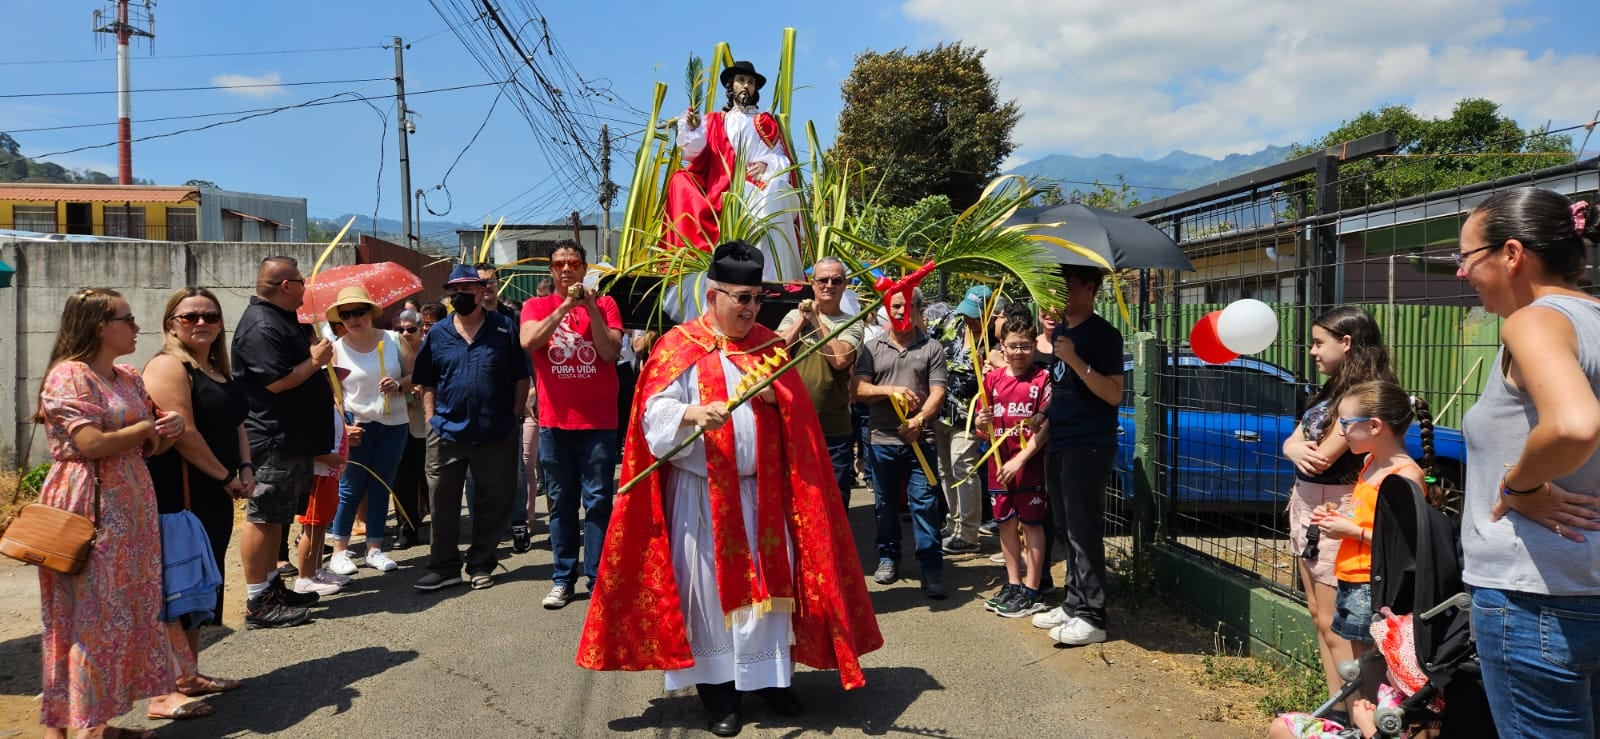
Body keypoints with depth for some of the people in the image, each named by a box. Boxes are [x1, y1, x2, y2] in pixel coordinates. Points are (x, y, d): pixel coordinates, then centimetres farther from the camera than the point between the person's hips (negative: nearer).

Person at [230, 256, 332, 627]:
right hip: (272, 440, -11)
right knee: (263, 518, -4)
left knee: (277, 517, 17)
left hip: (294, 439, 11)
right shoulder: (261, 326, -18)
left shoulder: (282, 319, 16)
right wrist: (315, 361, -12)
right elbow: (278, 381, -25)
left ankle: (272, 586, 27)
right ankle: (258, 603, 3)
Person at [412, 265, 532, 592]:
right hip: (447, 432, 2)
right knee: (443, 502, 6)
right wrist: (432, 420, 2)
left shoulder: (504, 329, 1)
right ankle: (444, 567, 18)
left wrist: (515, 416, -3)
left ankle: (481, 565, 21)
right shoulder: (438, 334, 7)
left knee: (494, 503, 7)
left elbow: (521, 379, 3)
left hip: (496, 434, -1)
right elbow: (427, 384, 12)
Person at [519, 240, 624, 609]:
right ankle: (562, 578, 17)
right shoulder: (537, 306, 6)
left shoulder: (605, 303, 3)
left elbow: (611, 351, -9)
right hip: (554, 422, 2)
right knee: (561, 502, 9)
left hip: (598, 422, -1)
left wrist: (590, 306, -13)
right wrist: (565, 305, -16)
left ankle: (598, 579, 6)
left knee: (598, 502, 0)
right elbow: (528, 342, -13)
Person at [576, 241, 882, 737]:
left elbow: (796, 410, 7)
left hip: (762, 489, 4)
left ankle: (770, 675, 25)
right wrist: (695, 412, -35)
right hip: (703, 492, -4)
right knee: (710, 584, 3)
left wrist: (775, 396, -15)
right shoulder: (680, 347, -5)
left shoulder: (768, 345, 9)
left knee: (768, 580, 9)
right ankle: (717, 688, 15)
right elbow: (655, 411, -15)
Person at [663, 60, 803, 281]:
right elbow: (695, 153, 7)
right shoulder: (714, 121, 19)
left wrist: (767, 164, -10)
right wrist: (692, 129, -10)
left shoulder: (766, 123, 19)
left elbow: (782, 159, 10)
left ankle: (767, 278, -32)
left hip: (757, 190, -2)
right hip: (722, 192, 2)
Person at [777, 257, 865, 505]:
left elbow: (840, 359, -16)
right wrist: (802, 320, -6)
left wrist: (817, 320, -9)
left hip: (835, 430, -1)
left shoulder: (852, 324, 2)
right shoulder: (794, 316, 8)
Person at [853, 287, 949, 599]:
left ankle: (931, 567, 2)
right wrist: (889, 390, -16)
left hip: (920, 440, -2)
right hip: (882, 440, 2)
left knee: (925, 503, -4)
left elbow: (937, 393, -2)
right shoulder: (872, 347, 9)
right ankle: (888, 558, 27)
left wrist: (918, 420, -17)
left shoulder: (932, 348, 5)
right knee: (885, 503, 12)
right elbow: (858, 388, 0)